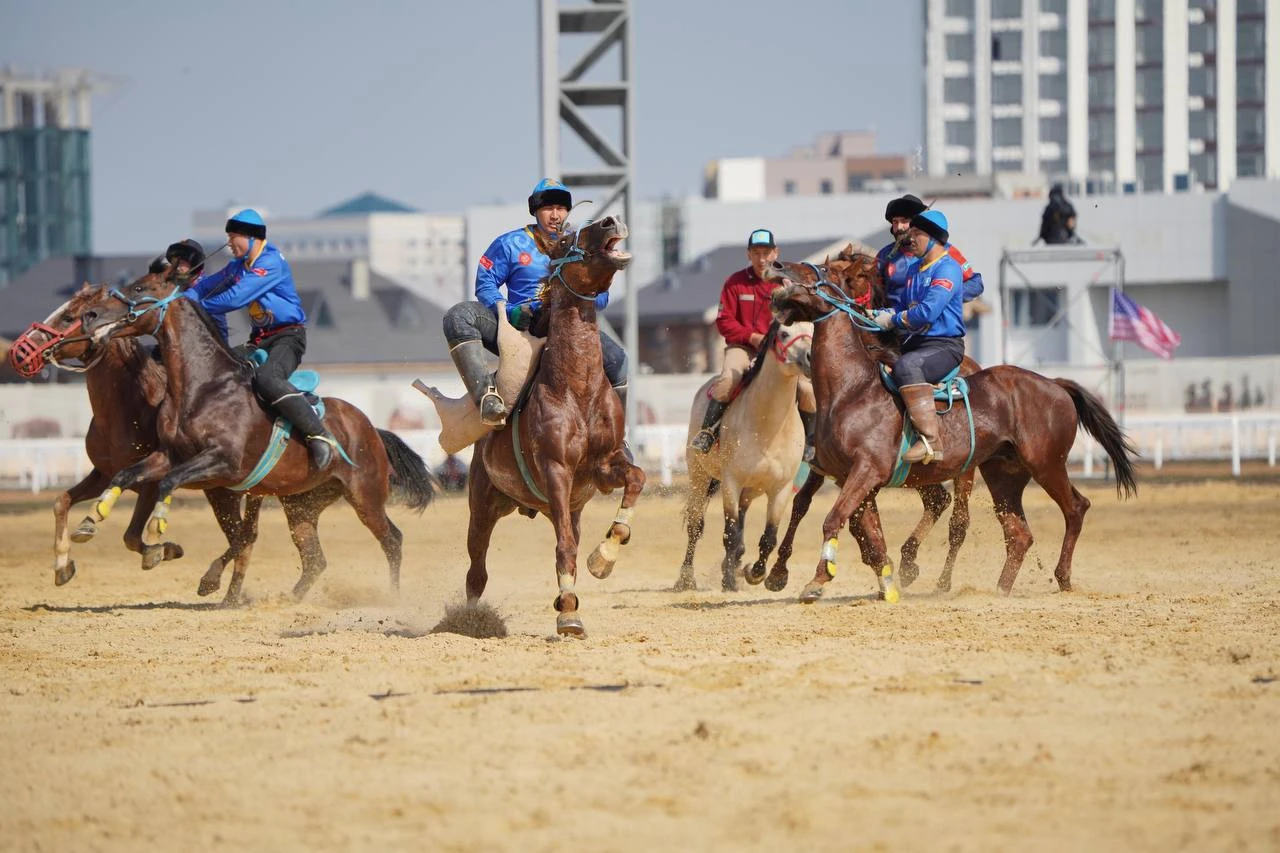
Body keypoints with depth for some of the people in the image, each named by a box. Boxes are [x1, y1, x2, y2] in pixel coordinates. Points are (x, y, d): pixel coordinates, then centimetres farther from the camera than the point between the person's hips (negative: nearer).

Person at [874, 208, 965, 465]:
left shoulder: (947, 269, -10)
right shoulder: (915, 271, 19)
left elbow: (928, 311, -22)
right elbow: (899, 306, 24)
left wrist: (893, 321, -12)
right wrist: (880, 316, 2)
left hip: (944, 345, -10)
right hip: (913, 344, 10)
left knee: (907, 367, -38)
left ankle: (931, 440, -41)